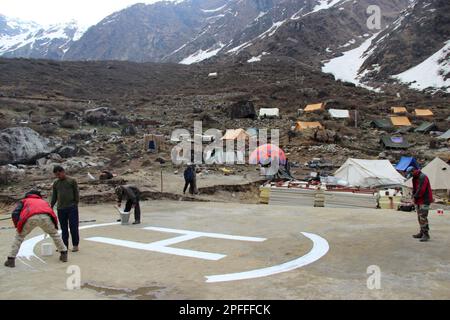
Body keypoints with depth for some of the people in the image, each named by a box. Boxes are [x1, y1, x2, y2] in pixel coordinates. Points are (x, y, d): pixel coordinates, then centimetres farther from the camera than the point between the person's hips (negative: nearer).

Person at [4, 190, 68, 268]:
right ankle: (64, 254, 29)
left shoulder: (23, 201, 37)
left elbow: (15, 214, 18)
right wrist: (54, 228, 51)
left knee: (19, 236, 24)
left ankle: (11, 260, 19)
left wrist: (17, 226, 29)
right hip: (45, 217, 2)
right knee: (54, 233, 29)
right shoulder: (43, 201, 43)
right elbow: (52, 215, 40)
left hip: (30, 218, -2)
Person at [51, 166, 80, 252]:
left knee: (73, 227, -2)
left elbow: (76, 193, 0)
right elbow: (54, 196, 17)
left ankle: (76, 245, 7)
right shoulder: (55, 183, 13)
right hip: (61, 209, 4)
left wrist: (76, 204, -6)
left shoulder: (72, 181, 1)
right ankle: (65, 245, 14)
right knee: (64, 229, 8)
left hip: (72, 208, -4)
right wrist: (51, 207, 11)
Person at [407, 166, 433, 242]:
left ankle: (426, 234, -9)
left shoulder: (422, 177, -16)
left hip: (424, 201, -10)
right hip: (418, 201, 10)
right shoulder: (415, 178, 16)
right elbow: (414, 189, 20)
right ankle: (422, 233, 21)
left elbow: (421, 189, -22)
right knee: (420, 217, 13)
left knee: (423, 218, -12)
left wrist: (415, 196, -10)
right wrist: (413, 195, 1)